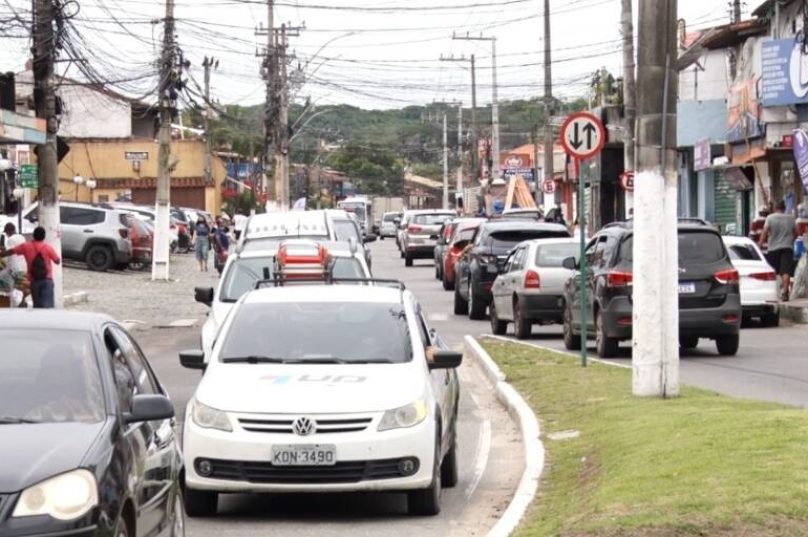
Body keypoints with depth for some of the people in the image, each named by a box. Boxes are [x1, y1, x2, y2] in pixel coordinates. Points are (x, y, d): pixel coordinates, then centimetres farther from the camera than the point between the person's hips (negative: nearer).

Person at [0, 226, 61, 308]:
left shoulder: (26, 246, 2)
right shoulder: (48, 247, -4)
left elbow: (10, 252, 10)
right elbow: (58, 261, 3)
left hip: (34, 280, 3)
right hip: (47, 280, -3)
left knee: (37, 305, 14)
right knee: (47, 304, -9)